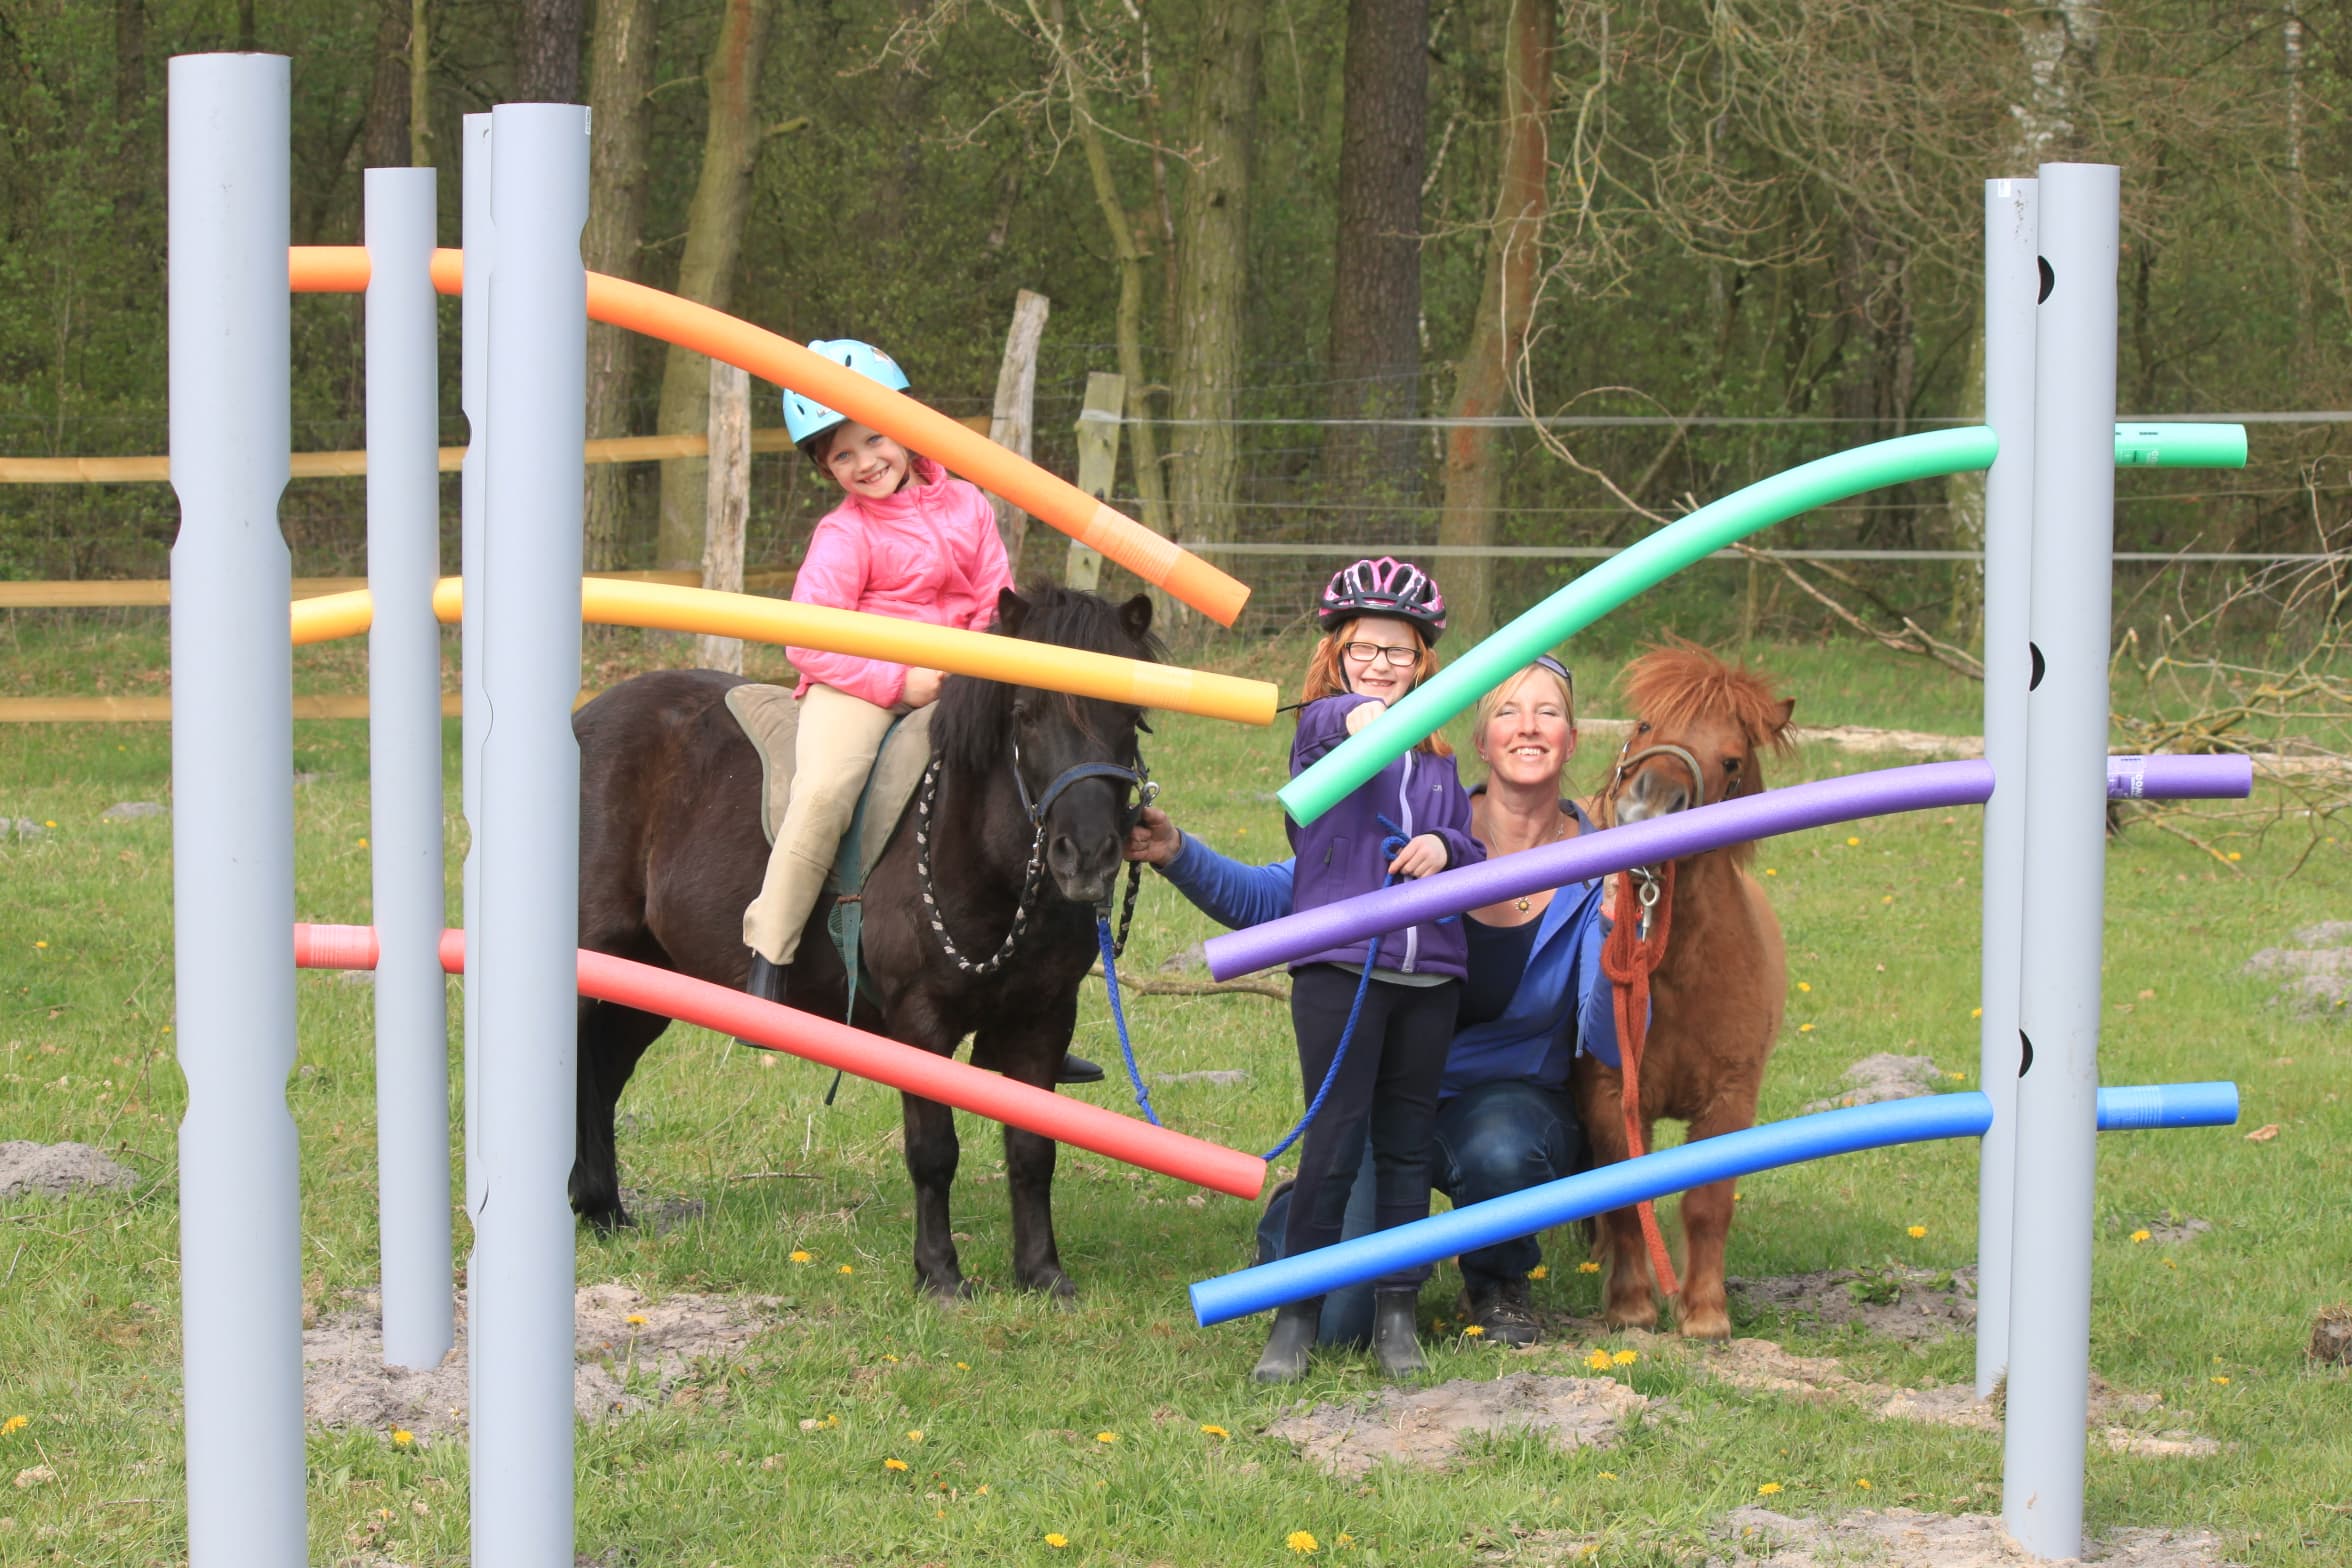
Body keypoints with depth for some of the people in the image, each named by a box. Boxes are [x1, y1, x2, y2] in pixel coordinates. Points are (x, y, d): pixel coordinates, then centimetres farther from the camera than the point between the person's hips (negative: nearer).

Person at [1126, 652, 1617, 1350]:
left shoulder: (1592, 869, -8)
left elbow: (1610, 1046, -14)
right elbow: (1268, 898, -9)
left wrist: (1617, 932, -31)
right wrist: (1177, 855, -27)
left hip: (1510, 1098, 0)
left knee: (1500, 1154, -39)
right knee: (1325, 1323, -16)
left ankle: (1497, 1281, -1)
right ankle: (1302, 1217, 24)